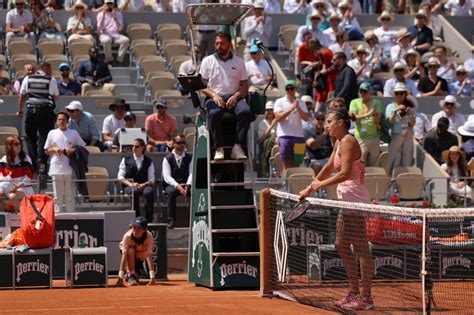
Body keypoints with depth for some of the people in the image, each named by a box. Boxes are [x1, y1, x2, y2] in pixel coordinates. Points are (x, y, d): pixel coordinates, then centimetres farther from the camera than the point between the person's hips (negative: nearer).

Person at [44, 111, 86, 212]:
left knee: (70, 196, 3)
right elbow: (46, 151, 13)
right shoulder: (52, 133, 10)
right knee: (58, 196, 4)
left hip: (70, 169, -1)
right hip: (56, 169, 1)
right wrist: (54, 149, -7)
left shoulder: (74, 133, 8)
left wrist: (73, 150, -10)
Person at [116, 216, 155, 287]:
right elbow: (124, 256, -41)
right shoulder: (127, 236, -35)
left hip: (140, 256, 1)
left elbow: (149, 256, -37)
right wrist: (120, 277, -48)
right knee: (130, 251, -36)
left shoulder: (149, 237, -33)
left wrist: (152, 277, -45)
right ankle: (131, 276, -21)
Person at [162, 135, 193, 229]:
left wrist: (188, 185, -19)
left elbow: (192, 173, 2)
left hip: (186, 185, 1)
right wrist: (177, 186, -22)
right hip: (172, 185, -1)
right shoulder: (167, 159, 5)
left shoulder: (189, 158, 12)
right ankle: (171, 220, -35)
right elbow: (167, 177, -6)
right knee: (171, 192, -38)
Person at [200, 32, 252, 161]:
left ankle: (238, 147, -32)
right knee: (214, 113, -37)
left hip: (233, 98, 1)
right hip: (214, 97, -1)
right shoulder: (207, 61, 13)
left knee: (245, 111, -33)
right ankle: (219, 149, -32)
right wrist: (213, 95, -13)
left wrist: (236, 96, -10)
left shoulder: (239, 62, 16)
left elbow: (245, 86, 11)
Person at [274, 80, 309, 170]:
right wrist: (291, 108, -12)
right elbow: (278, 117, -9)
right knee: (287, 163, -6)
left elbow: (306, 118, 1)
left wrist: (298, 108, -12)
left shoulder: (301, 103, 11)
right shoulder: (280, 102, 4)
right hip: (285, 135, -3)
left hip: (298, 135, 3)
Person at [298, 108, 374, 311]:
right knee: (341, 246, 14)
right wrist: (310, 188, 18)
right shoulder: (339, 143, 17)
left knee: (361, 248, -9)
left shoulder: (348, 142, -13)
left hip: (356, 201, -11)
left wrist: (320, 185, -17)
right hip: (347, 202, 11)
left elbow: (344, 174, -22)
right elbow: (328, 169, 25)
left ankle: (366, 297, -8)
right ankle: (354, 292, 21)